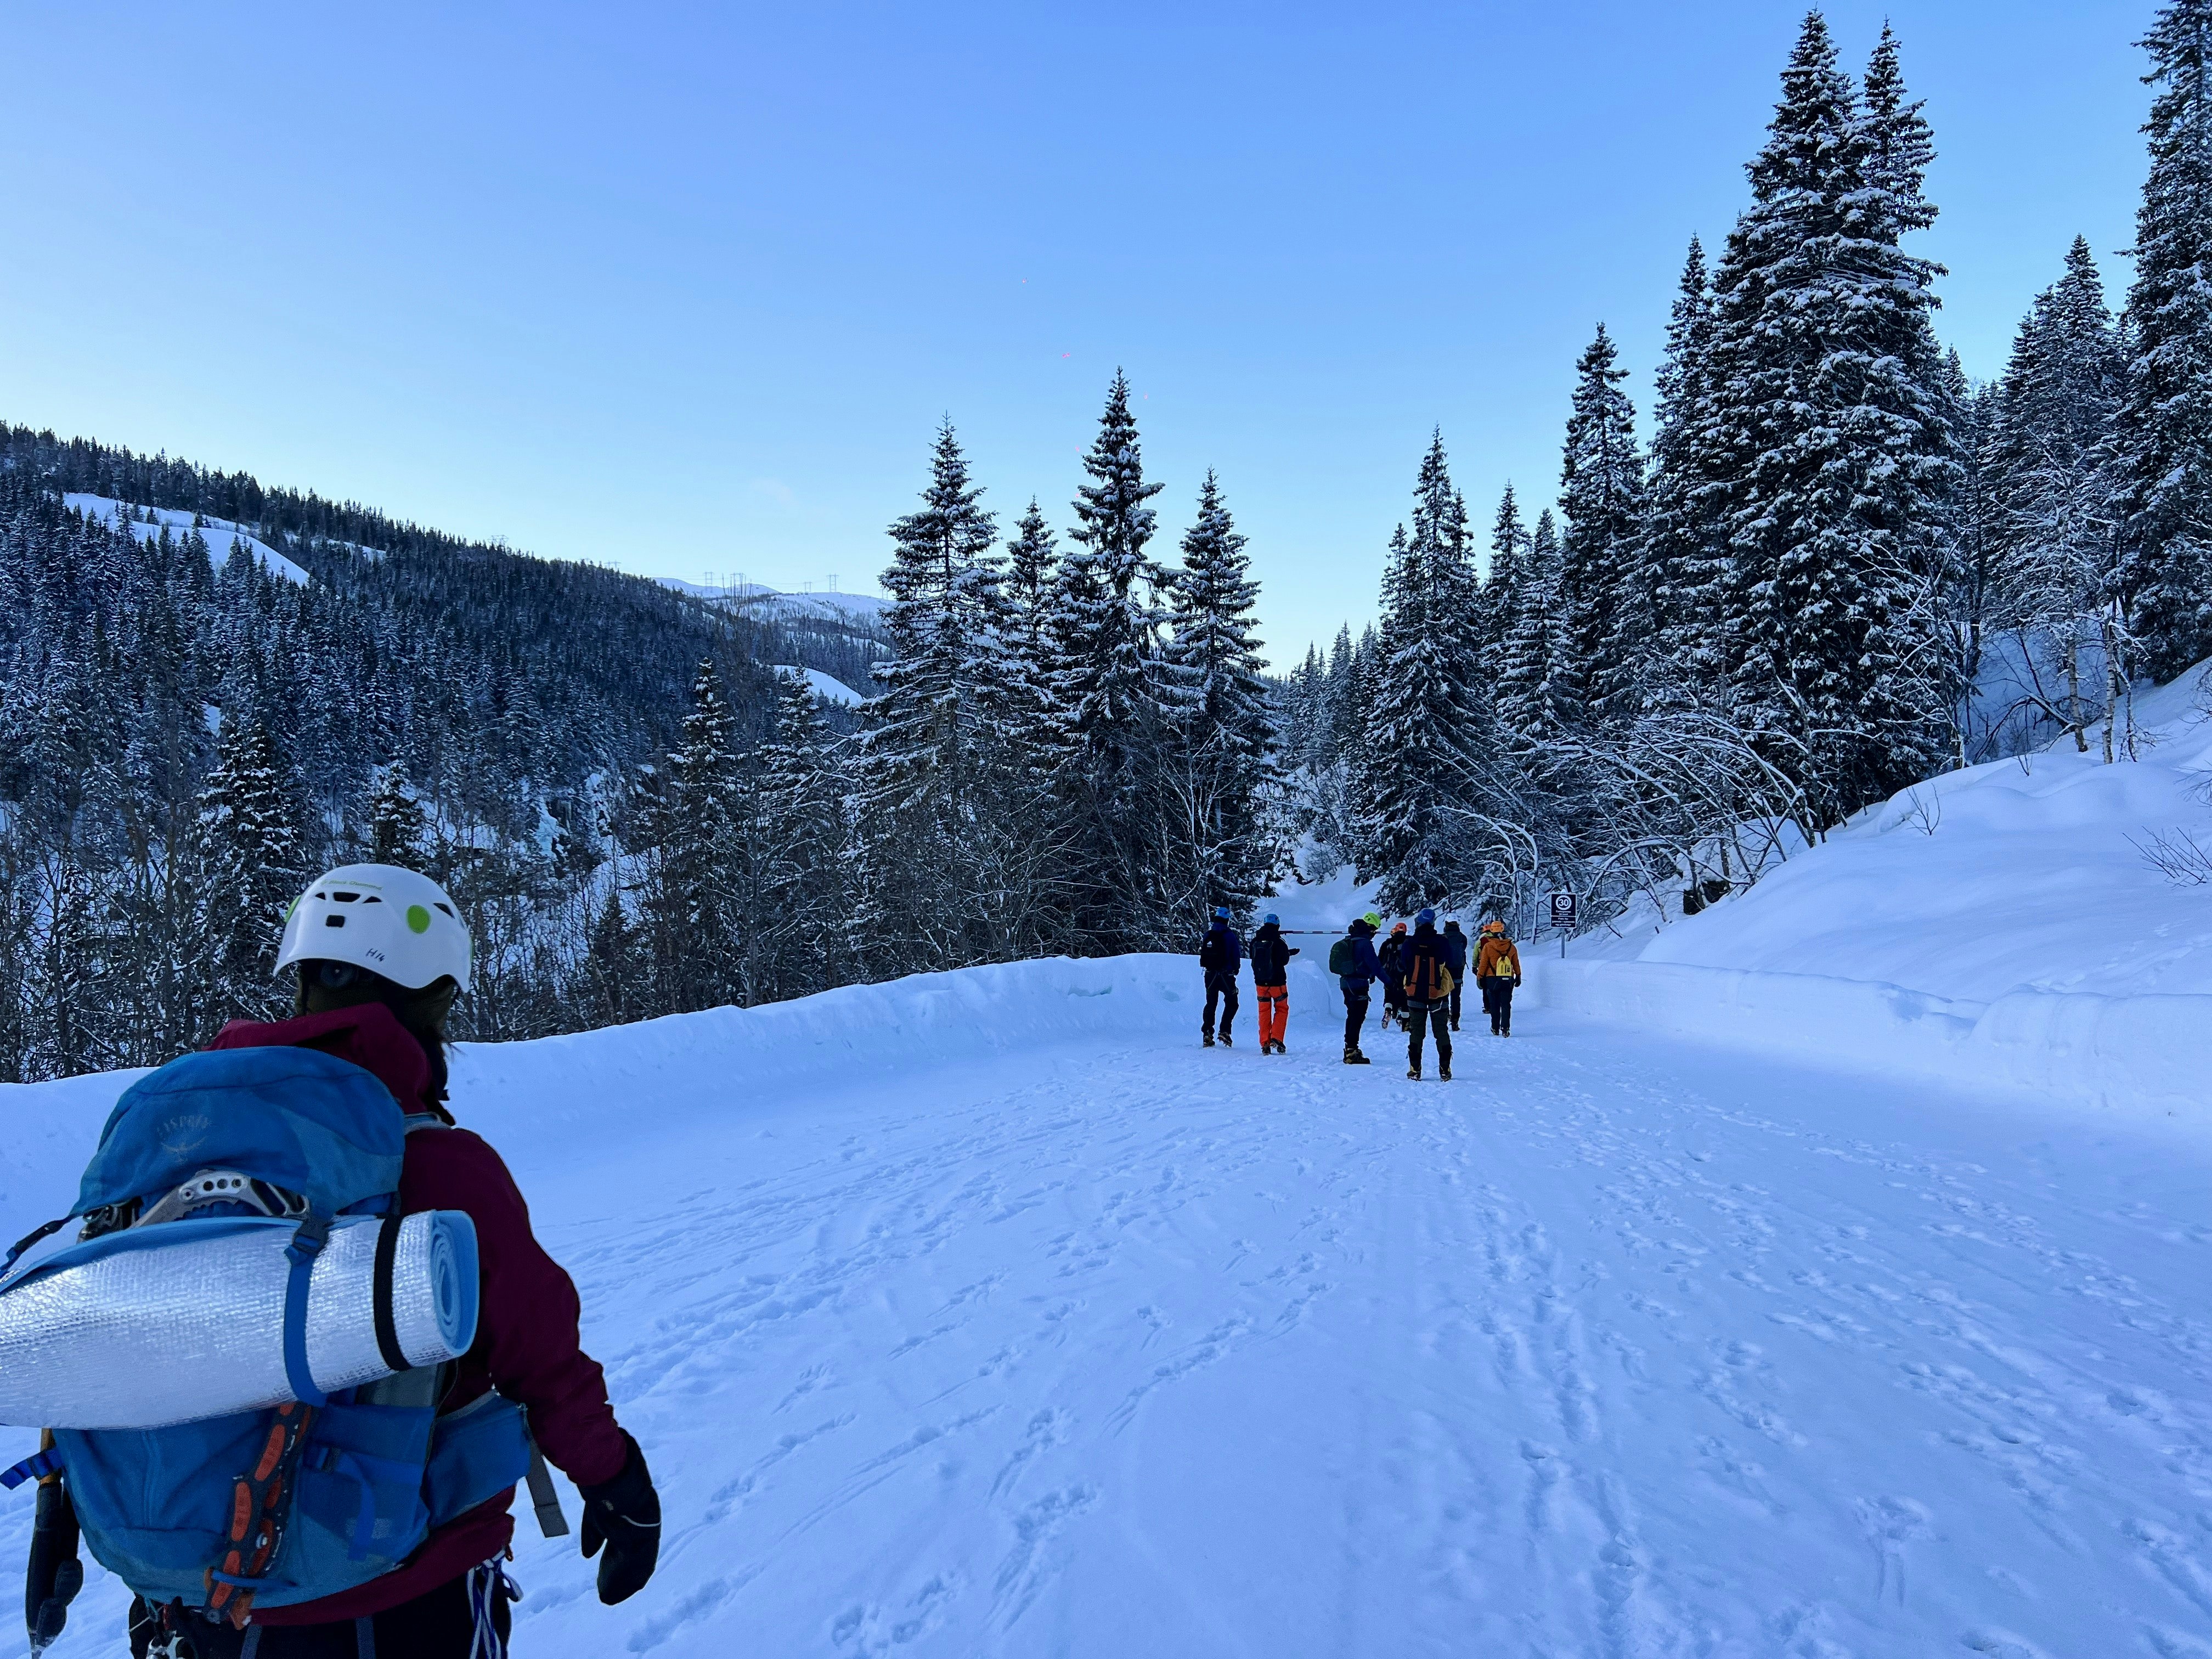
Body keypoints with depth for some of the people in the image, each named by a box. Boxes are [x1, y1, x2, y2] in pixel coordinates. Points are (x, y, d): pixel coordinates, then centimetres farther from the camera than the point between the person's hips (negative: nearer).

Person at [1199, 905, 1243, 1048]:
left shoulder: (1208, 934, 3)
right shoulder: (1230, 934, -9)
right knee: (1231, 1003, 8)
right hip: (1226, 975, -4)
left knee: (1211, 1003, 13)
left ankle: (1207, 1033, 5)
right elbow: (1236, 954, -6)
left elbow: (1202, 952, 12)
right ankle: (1225, 1031, -5)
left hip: (1210, 975, 4)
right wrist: (1236, 968, 11)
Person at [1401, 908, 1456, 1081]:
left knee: (1416, 1032, 8)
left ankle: (1415, 1070, 5)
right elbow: (1450, 967, 2)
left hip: (1416, 994, 0)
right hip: (1439, 994, 0)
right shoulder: (1442, 943, -9)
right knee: (1442, 1032, 9)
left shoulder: (1409, 944, -9)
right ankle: (1445, 1070, 7)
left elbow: (1403, 967, 1)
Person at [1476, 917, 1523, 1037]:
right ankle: (1506, 1029, -4)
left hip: (1492, 979, -2)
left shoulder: (1488, 946, -9)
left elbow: (1483, 964, -6)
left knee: (1494, 1005, 8)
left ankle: (1495, 1029, 12)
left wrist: (1479, 977, 3)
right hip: (1508, 980, 2)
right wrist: (1518, 976, 21)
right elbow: (1516, 964, 9)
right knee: (1506, 1004, 5)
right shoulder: (1511, 946, 1)